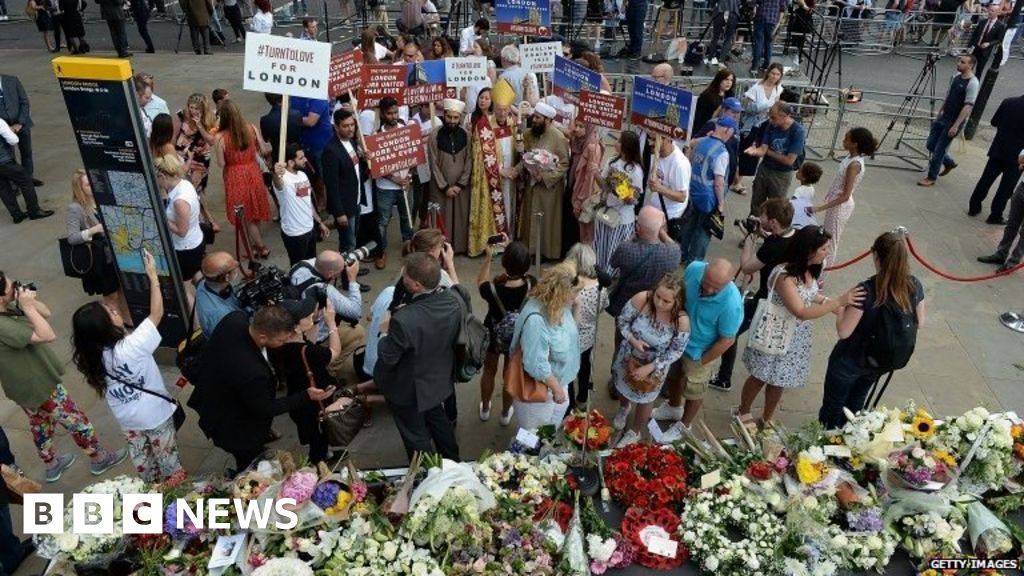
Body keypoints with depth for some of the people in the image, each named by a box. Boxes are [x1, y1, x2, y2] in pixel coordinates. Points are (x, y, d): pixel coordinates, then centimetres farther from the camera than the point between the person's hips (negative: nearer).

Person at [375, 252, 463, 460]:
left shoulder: (403, 320, -40)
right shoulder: (453, 300, -20)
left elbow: (387, 359, -26)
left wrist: (385, 332, -7)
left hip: (409, 389, -6)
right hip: (439, 379, 6)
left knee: (416, 436, 21)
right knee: (438, 420, 33)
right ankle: (452, 463, 54)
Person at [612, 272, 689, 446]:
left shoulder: (681, 321, -33)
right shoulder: (641, 299, -31)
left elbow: (676, 352, -21)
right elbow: (621, 320, -15)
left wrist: (649, 368, -24)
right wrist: (632, 340, -30)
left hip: (655, 366, -2)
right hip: (629, 357, 2)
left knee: (645, 399, 23)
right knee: (623, 387, 31)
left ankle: (634, 433, 52)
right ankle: (623, 408, 68)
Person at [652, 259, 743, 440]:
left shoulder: (731, 303, -37)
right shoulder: (694, 268, -25)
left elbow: (727, 340, -22)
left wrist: (702, 362, -11)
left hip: (698, 351, -5)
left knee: (694, 392, 17)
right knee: (673, 376, 28)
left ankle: (683, 425, 43)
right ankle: (673, 407, 56)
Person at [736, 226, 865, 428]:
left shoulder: (809, 270, -6)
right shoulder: (784, 275, -31)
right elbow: (801, 312, -34)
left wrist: (832, 303, -4)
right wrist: (839, 302, -37)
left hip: (797, 336, 7)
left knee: (779, 380, 21)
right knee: (761, 377, 15)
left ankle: (767, 420, 41)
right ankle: (743, 412, 40)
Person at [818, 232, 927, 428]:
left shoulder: (867, 290, -32)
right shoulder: (915, 286, -13)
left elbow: (844, 331, -27)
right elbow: (919, 323, 1)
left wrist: (840, 306, -11)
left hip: (850, 361, -6)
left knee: (833, 406, 17)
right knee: (856, 403, 30)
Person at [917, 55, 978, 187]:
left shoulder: (972, 83, -19)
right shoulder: (956, 76, 6)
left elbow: (968, 106, -22)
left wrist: (956, 126, -24)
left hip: (954, 122, -8)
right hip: (943, 118, 8)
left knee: (939, 150, -4)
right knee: (931, 145, 13)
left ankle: (931, 178, 10)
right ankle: (949, 162, 36)